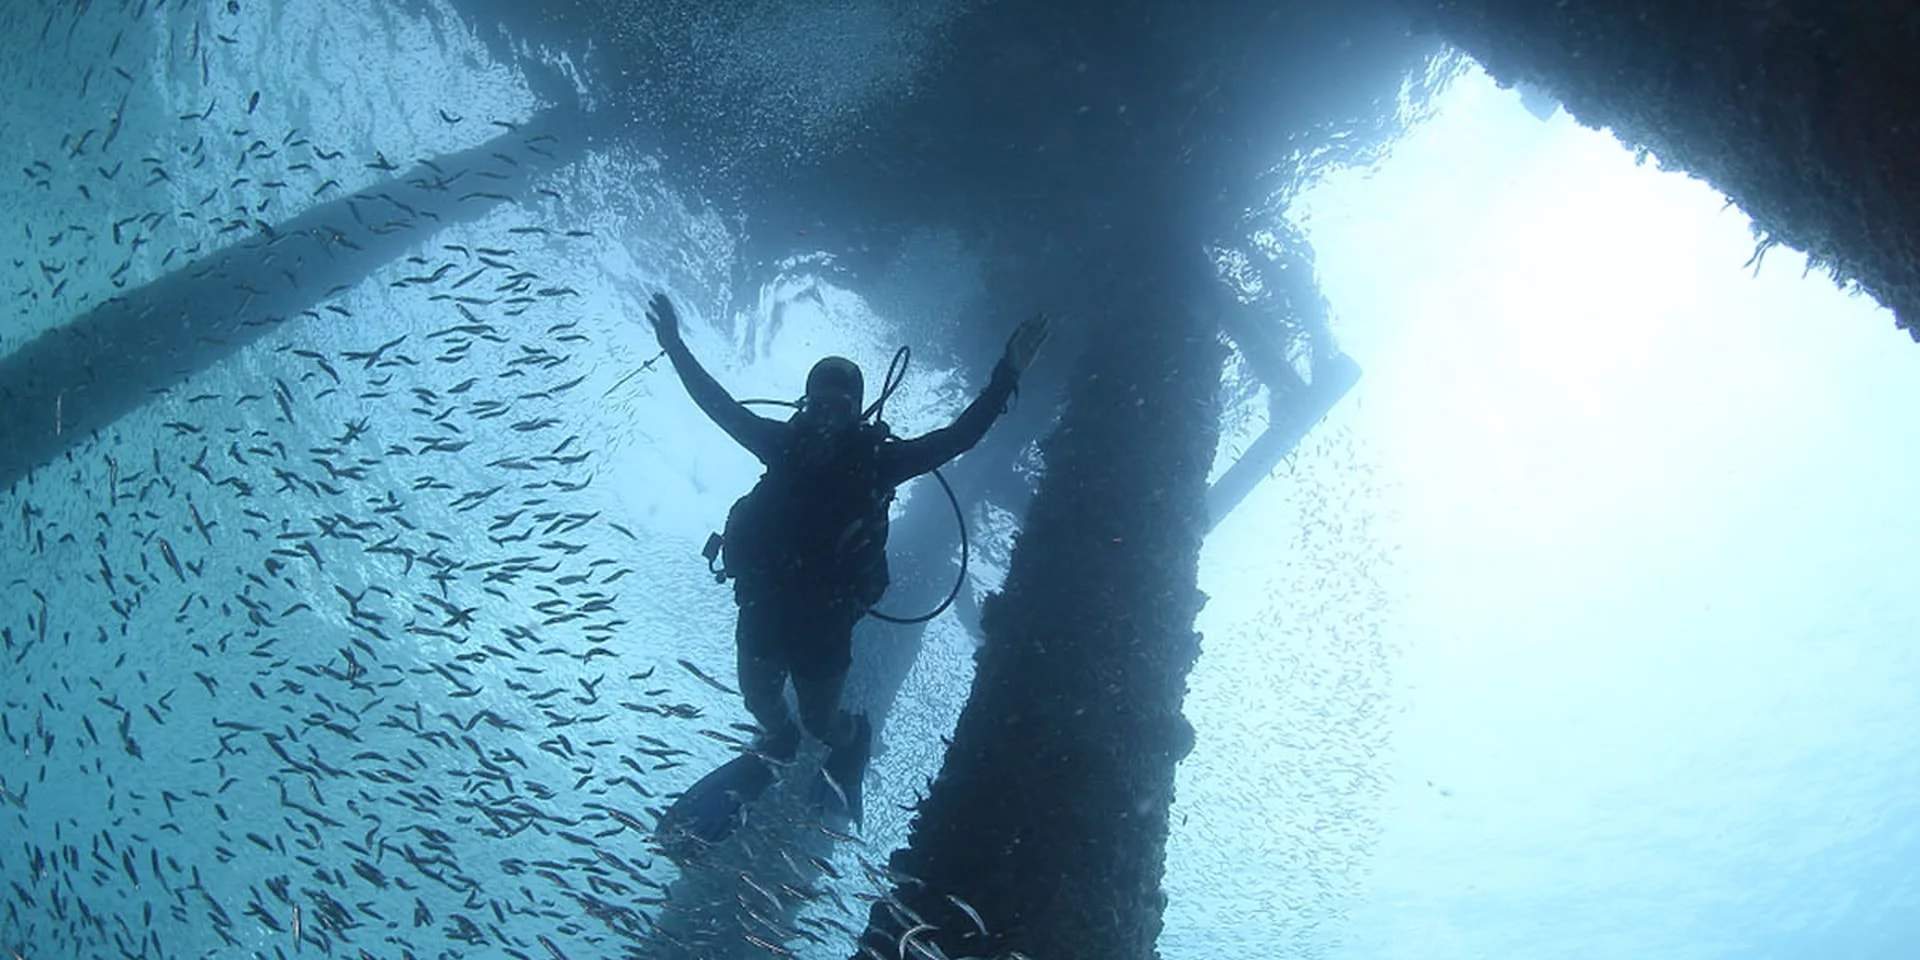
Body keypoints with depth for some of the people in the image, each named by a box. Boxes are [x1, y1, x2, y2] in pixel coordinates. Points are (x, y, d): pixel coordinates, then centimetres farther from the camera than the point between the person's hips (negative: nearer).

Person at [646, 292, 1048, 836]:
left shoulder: (876, 457, -9)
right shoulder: (787, 442, -2)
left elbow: (959, 437, -15)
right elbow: (719, 405, 6)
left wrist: (1007, 377, -23)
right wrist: (676, 348, 8)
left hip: (824, 615, -3)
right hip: (763, 603, 3)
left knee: (820, 721, 9)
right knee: (759, 700, 20)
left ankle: (849, 741, 45)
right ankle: (777, 744, 56)